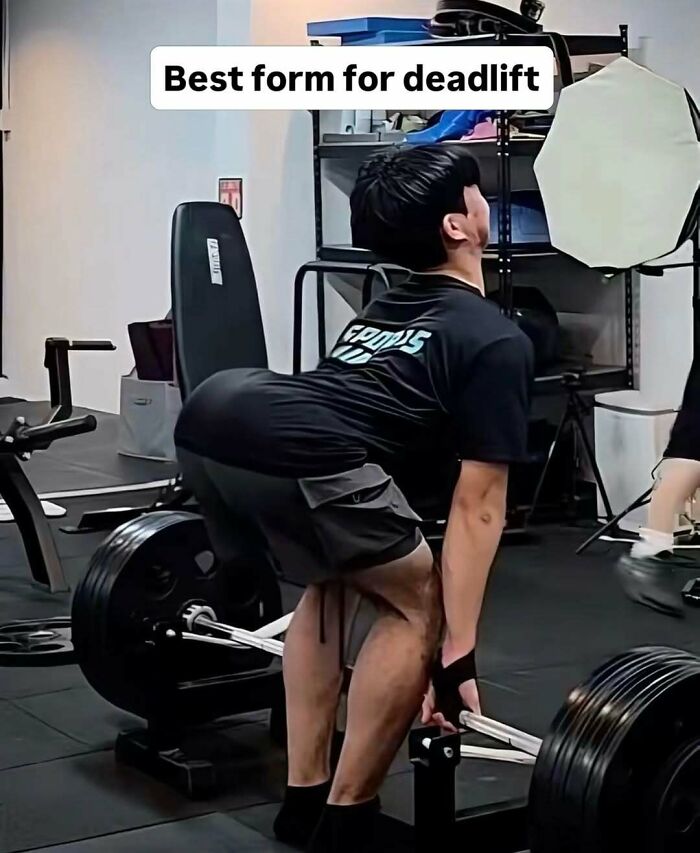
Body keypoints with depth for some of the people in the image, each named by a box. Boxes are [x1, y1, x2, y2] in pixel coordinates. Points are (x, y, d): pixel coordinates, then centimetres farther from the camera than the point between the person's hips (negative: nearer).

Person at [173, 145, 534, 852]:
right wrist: (459, 656, 7)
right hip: (286, 451, -9)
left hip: (209, 419, 9)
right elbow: (476, 508, 6)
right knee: (416, 608, 10)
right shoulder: (496, 341, 12)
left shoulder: (380, 314, 37)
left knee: (333, 583, 30)